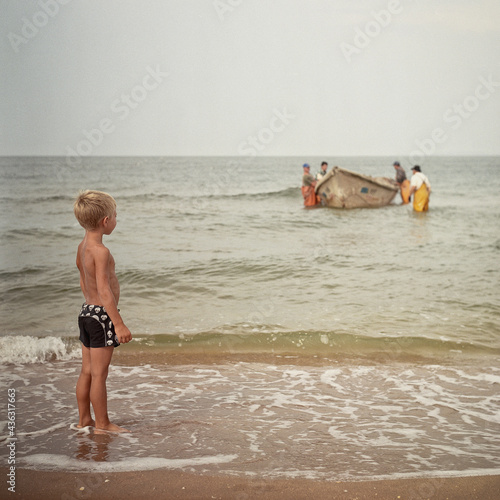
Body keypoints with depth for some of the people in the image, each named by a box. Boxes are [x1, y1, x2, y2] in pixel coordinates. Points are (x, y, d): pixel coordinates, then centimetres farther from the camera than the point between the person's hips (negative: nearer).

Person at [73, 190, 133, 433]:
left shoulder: (83, 246, 9)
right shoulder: (100, 251, -20)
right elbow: (104, 290, -25)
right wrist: (119, 323, -25)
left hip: (87, 312, 10)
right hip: (101, 315, -9)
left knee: (87, 371, 15)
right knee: (99, 374, 0)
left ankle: (84, 419, 24)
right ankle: (102, 423, 9)